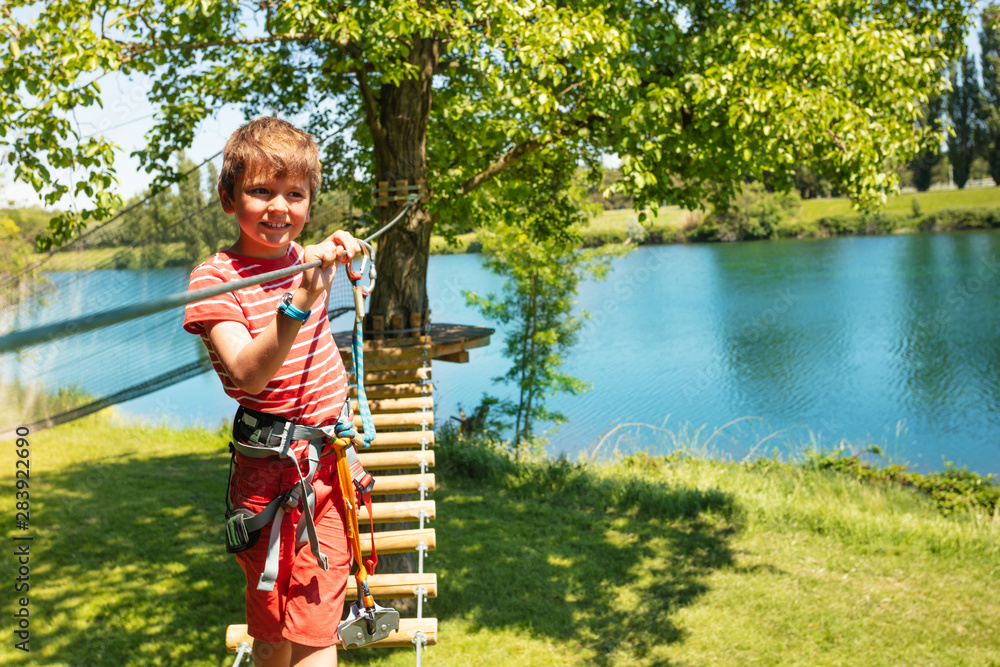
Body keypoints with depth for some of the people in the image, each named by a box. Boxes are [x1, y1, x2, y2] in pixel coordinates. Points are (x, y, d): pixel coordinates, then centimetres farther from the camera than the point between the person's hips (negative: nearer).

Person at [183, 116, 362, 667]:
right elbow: (246, 375, -29)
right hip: (275, 472, -6)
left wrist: (339, 252, 16)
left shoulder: (302, 259, 6)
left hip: (331, 455, 7)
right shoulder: (215, 278, -14)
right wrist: (299, 302, -41)